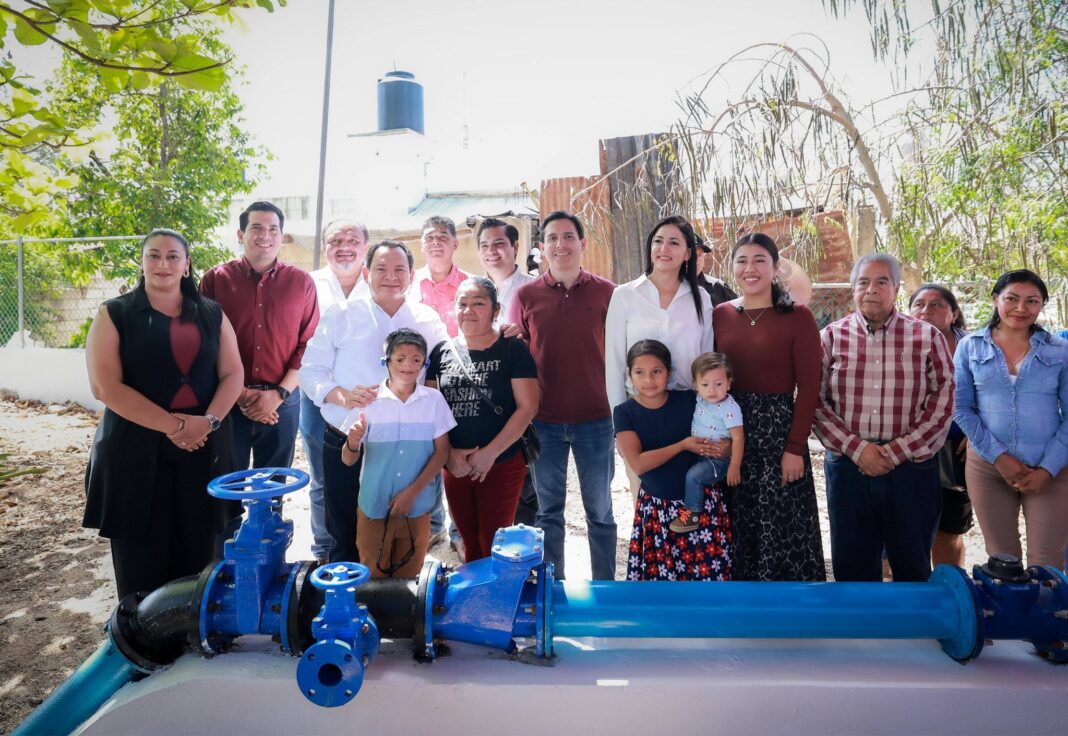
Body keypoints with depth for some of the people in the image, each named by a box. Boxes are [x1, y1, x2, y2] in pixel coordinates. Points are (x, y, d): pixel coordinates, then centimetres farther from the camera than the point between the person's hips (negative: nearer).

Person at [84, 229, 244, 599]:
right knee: (142, 559, 4)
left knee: (196, 556, 8)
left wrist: (208, 422, -12)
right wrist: (172, 425, -16)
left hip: (204, 448, 2)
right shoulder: (114, 315, 1)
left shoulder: (212, 315, 10)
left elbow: (232, 375, 6)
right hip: (136, 450, -2)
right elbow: (106, 387, -9)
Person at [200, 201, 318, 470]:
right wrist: (239, 395, -8)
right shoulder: (215, 279, 2)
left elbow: (309, 344, 2)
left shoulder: (301, 282, 4)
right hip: (228, 404, -1)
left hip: (282, 404, 1)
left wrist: (280, 393, -8)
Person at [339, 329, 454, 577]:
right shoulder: (369, 401, -5)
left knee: (409, 580, 14)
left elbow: (442, 452, -1)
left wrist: (412, 492, -9)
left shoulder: (434, 400, -2)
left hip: (417, 508, 1)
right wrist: (353, 443, -25)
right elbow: (348, 460, -2)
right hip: (374, 508, -1)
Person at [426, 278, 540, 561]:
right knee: (470, 545, 15)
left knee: (494, 547, 1)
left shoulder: (513, 349, -5)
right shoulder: (442, 352, 5)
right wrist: (449, 453, -7)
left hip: (501, 466, -3)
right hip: (453, 467, 4)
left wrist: (490, 452, -15)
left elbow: (527, 406, -11)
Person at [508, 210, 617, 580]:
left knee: (600, 510, 11)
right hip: (544, 421, 1)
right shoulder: (526, 295, 2)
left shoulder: (606, 292, 0)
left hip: (595, 419, -1)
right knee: (548, 510, 14)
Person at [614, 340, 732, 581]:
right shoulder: (625, 412, -7)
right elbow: (638, 463, -16)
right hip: (656, 506, 0)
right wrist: (683, 445, -15)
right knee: (658, 571, 4)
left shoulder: (689, 400, -3)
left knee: (707, 568, 0)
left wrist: (716, 448, -14)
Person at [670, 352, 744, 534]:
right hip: (697, 453, 8)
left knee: (693, 476, -23)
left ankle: (692, 513, -8)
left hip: (718, 458, -8)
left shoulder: (730, 408, -24)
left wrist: (734, 467, -23)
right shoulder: (701, 399, -2)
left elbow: (738, 438, -23)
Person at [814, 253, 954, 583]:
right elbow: (815, 401, -1)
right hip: (847, 467, 0)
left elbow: (943, 402, -1)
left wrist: (897, 451, -9)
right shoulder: (831, 336, 3)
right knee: (852, 566, 11)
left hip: (912, 467, 0)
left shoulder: (927, 337, 3)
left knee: (913, 567, 13)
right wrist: (856, 448, -11)